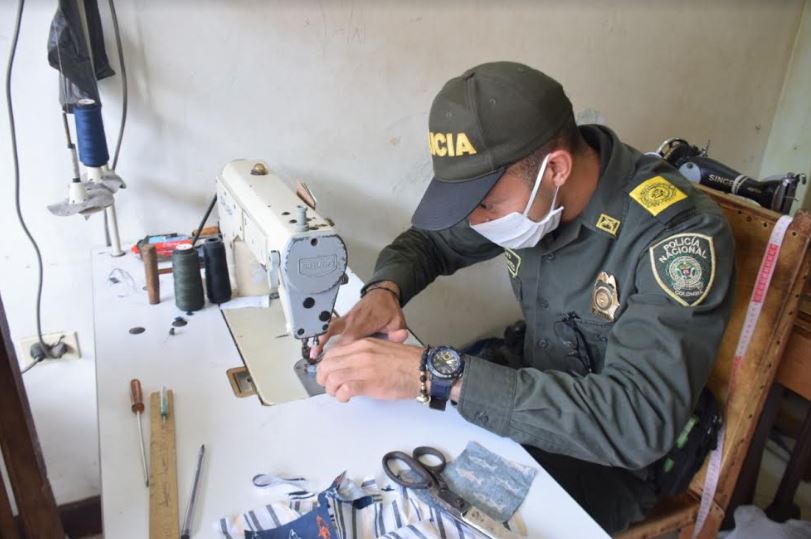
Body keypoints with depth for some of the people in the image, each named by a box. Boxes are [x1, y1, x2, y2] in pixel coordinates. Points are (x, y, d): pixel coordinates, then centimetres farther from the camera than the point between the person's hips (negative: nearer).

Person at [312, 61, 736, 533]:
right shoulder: (518, 187, -9)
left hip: (612, 462, -5)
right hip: (531, 407, 6)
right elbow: (428, 240, 6)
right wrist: (385, 288, -17)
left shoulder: (681, 233, -29)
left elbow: (639, 421, -38)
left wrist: (439, 373, -43)